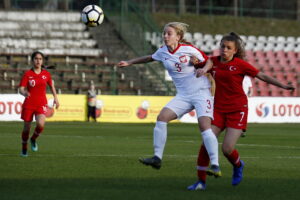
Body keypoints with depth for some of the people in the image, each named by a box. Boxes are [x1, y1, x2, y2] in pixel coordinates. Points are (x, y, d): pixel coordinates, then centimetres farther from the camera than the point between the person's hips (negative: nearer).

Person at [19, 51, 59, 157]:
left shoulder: (46, 74, 4)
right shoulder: (27, 74, -4)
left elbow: (51, 85, 21)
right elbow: (21, 89, -12)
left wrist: (55, 98, 17)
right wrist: (24, 93, -34)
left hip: (41, 104, 1)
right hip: (29, 104, -1)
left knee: (41, 124, -23)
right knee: (27, 127, 6)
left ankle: (33, 139, 8)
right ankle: (24, 149, 29)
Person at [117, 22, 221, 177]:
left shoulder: (188, 49, -11)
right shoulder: (163, 51, 5)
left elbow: (208, 61, -2)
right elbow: (150, 58, 26)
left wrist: (204, 69, -24)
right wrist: (129, 63, 25)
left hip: (201, 93, -6)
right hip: (183, 96, 6)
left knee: (204, 125, -22)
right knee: (161, 117, -12)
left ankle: (215, 165, -20)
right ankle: (157, 158, -8)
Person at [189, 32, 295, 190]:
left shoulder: (240, 64, -8)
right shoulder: (213, 62, 3)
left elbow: (262, 76, -5)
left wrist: (283, 86, -10)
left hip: (237, 110, -4)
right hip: (219, 109, 4)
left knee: (227, 149, -12)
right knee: (205, 143, -10)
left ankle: (238, 166, 24)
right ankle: (201, 181, 3)